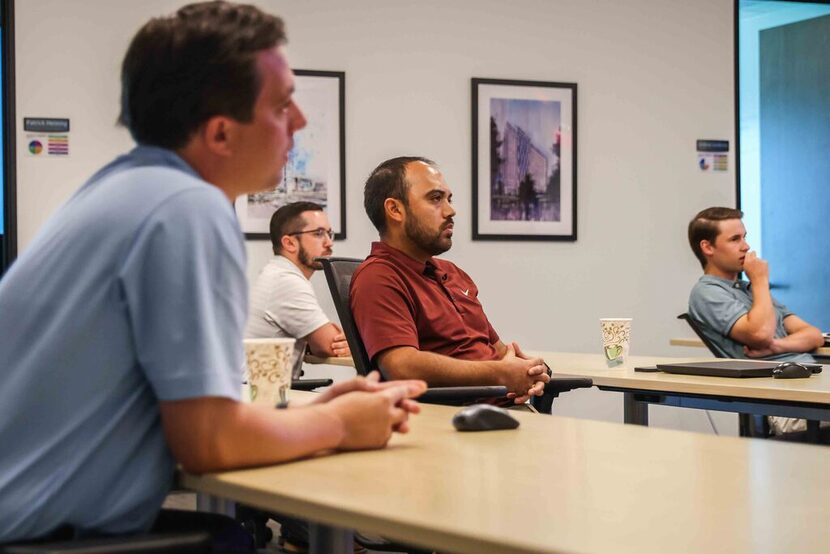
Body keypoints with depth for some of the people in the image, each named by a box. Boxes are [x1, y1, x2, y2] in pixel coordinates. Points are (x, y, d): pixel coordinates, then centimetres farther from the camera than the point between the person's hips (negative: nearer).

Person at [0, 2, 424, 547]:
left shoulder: (129, 187, 10)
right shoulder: (191, 211, -17)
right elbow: (208, 441, -18)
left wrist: (314, 410, 8)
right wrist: (337, 424, -3)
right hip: (46, 532, -8)